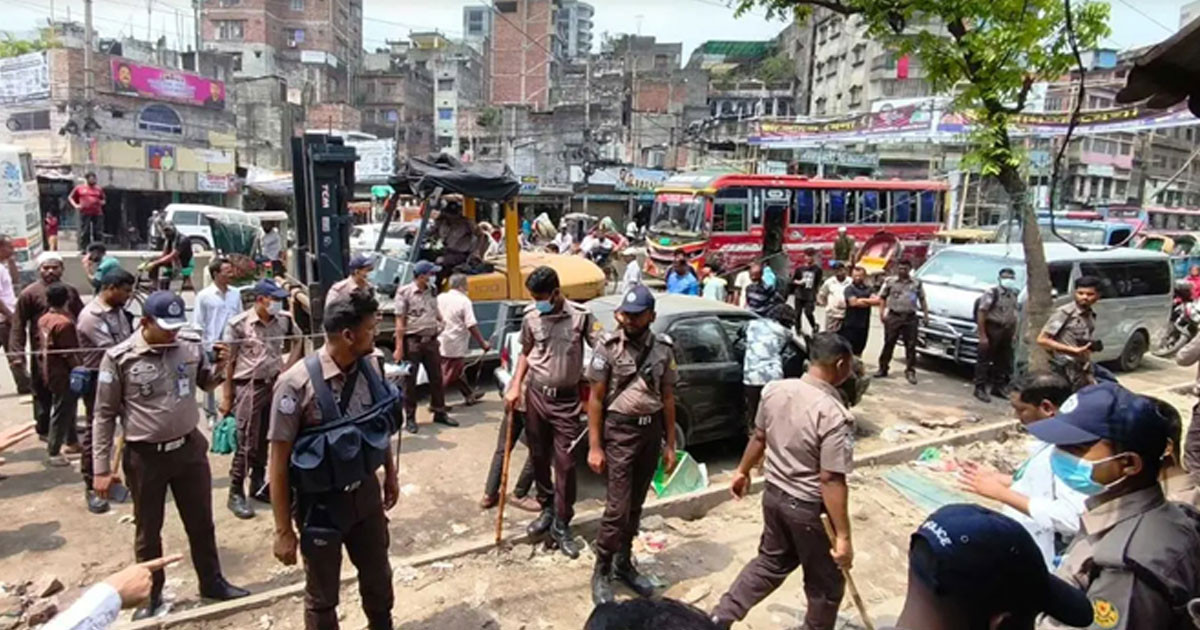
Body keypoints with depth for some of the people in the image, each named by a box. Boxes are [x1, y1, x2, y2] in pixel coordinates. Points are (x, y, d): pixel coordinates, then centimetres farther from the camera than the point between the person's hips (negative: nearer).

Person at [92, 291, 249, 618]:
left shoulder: (191, 345, -6)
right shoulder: (119, 358, -14)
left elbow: (205, 383, 12)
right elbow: (105, 416, -6)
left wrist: (219, 368, -12)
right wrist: (101, 469, -6)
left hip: (190, 448, 3)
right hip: (145, 456, -2)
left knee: (201, 522, 17)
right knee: (148, 531, 16)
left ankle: (212, 581, 35)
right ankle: (150, 594, 36)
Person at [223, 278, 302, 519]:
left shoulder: (284, 320, -2)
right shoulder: (238, 324, -14)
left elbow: (297, 341, 18)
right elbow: (229, 362, -9)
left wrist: (288, 367, 6)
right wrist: (226, 397, -7)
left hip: (275, 384, 5)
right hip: (249, 387, -5)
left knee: (265, 440, 15)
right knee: (247, 443, 0)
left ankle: (258, 485, 31)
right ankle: (236, 494, 14)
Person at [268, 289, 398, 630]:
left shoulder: (370, 368, -8)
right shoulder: (297, 383, -24)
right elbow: (279, 460, -17)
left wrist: (391, 474, 16)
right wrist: (283, 530, -13)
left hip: (366, 492, 5)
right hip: (321, 502, -4)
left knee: (379, 579, 23)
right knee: (322, 596, 17)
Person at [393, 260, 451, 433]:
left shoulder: (431, 290, 9)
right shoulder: (404, 292, -9)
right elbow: (400, 322, -11)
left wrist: (441, 321, 5)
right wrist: (399, 348, -15)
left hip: (431, 339, 6)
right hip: (413, 340, -6)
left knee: (436, 377, 11)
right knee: (410, 380, 3)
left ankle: (439, 413, 25)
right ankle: (410, 418, 13)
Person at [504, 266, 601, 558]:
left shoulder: (580, 315, -11)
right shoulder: (530, 317, 0)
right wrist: (515, 387, 6)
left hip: (566, 399, -3)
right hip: (535, 394, 3)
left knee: (565, 463, -1)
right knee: (539, 457, 14)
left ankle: (561, 525, 11)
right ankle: (547, 509, 33)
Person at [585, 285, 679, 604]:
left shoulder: (663, 348, 1)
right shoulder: (609, 347, -9)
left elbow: (667, 398, 7)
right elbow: (595, 399, -7)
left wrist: (670, 444, 7)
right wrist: (594, 446, -10)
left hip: (652, 431, 4)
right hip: (619, 431, -4)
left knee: (635, 505, 14)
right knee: (618, 508, -3)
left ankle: (624, 564, 32)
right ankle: (601, 572, 15)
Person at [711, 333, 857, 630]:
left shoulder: (775, 390, -6)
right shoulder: (835, 415, -26)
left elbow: (759, 437, 7)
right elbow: (831, 481, -25)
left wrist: (743, 471, 22)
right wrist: (843, 537, -18)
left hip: (774, 494, 7)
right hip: (810, 507, -7)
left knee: (770, 561, 27)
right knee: (826, 584, 17)